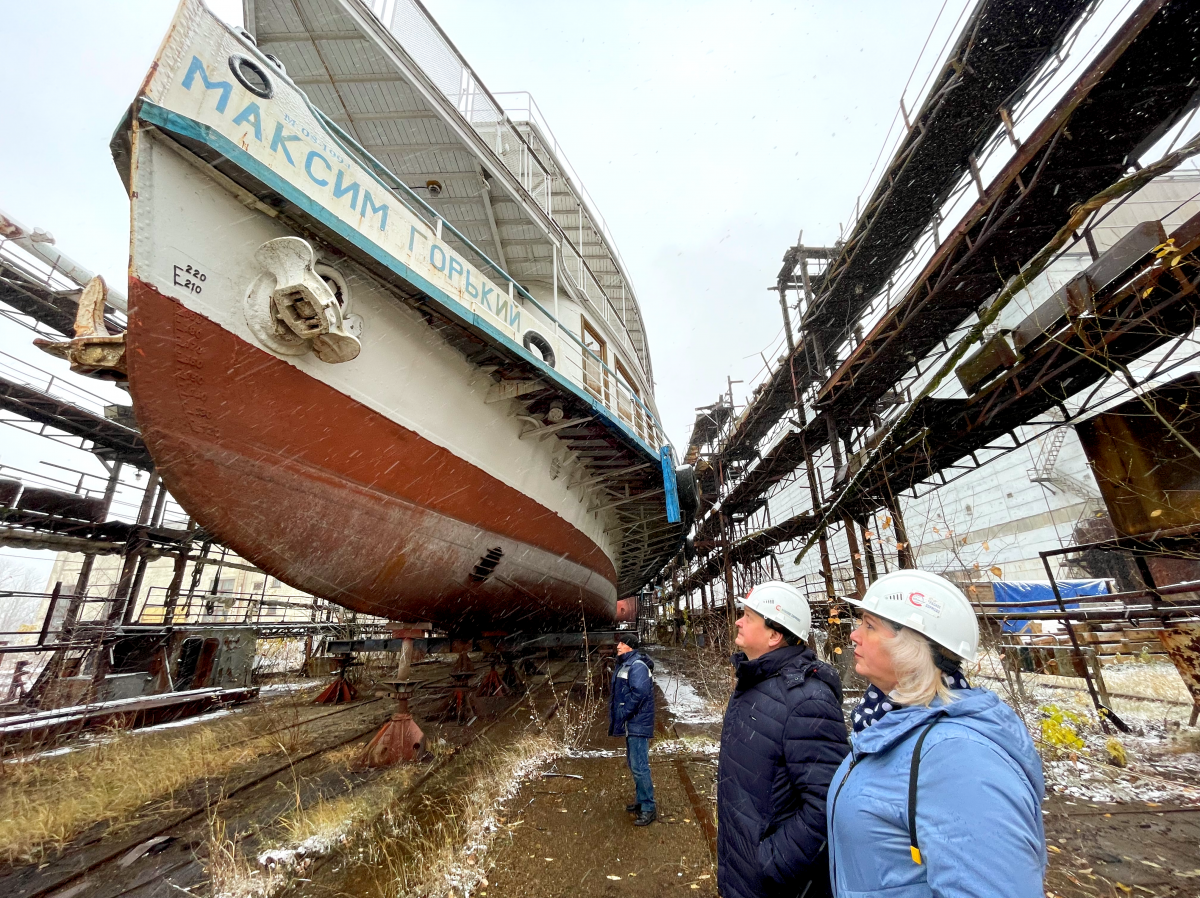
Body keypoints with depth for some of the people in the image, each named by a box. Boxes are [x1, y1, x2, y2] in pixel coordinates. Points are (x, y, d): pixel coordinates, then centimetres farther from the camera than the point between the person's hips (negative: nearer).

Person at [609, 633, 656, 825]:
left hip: (638, 724, -10)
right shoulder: (625, 664, 12)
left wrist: (622, 714, -21)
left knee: (639, 766, -5)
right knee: (634, 764, 19)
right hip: (631, 724, 10)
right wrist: (615, 712, 11)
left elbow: (639, 693, -29)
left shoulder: (637, 666, -19)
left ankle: (649, 809, 7)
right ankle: (641, 801, 33)